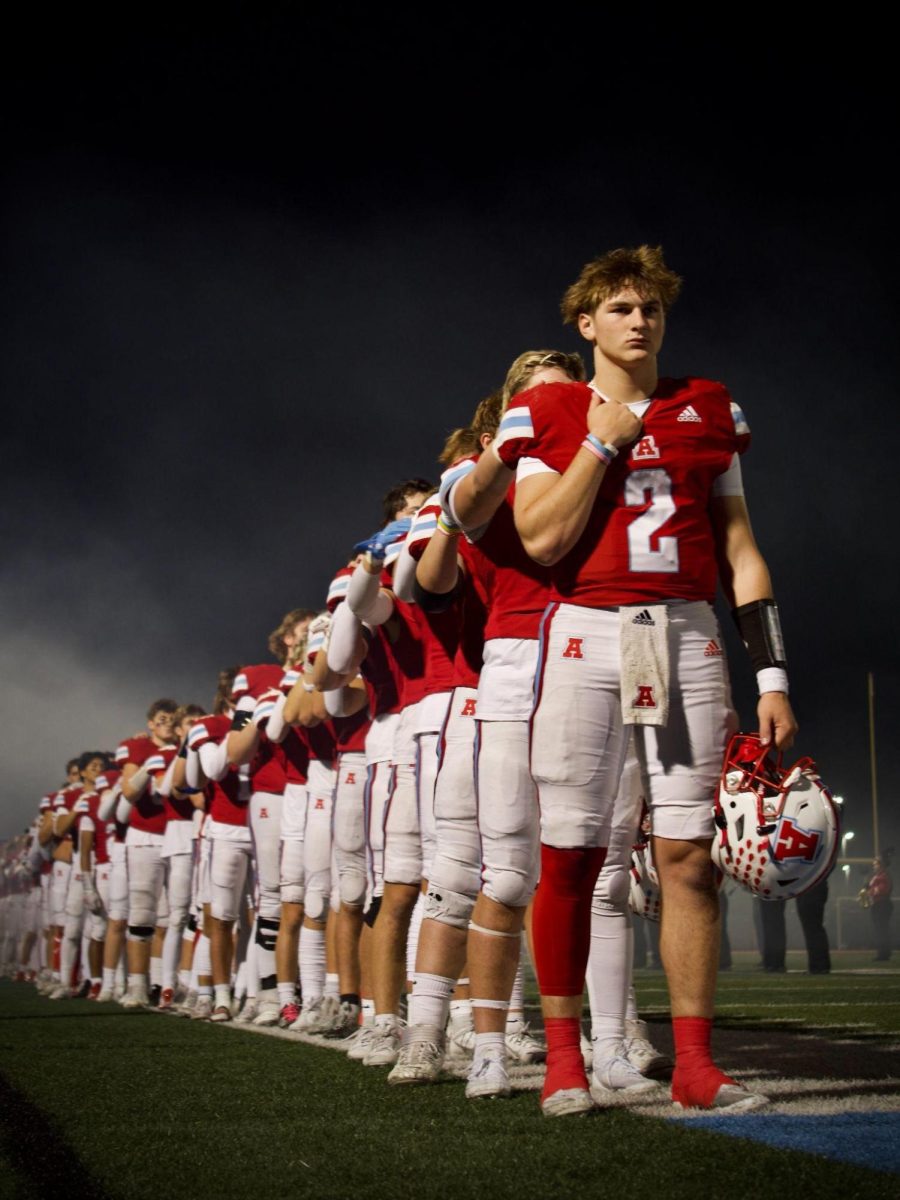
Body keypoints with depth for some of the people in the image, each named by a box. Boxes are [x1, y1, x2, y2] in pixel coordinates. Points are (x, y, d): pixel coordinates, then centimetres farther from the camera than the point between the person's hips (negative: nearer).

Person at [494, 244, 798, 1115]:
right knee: (569, 856, 0)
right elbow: (543, 539, -7)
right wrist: (605, 441, -5)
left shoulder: (708, 411, 14)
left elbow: (739, 552, 12)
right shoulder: (547, 414, 7)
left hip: (686, 636, 2)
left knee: (688, 854, -1)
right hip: (586, 635, -2)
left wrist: (772, 677, 6)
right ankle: (563, 1060, 11)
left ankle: (694, 1063, 7)